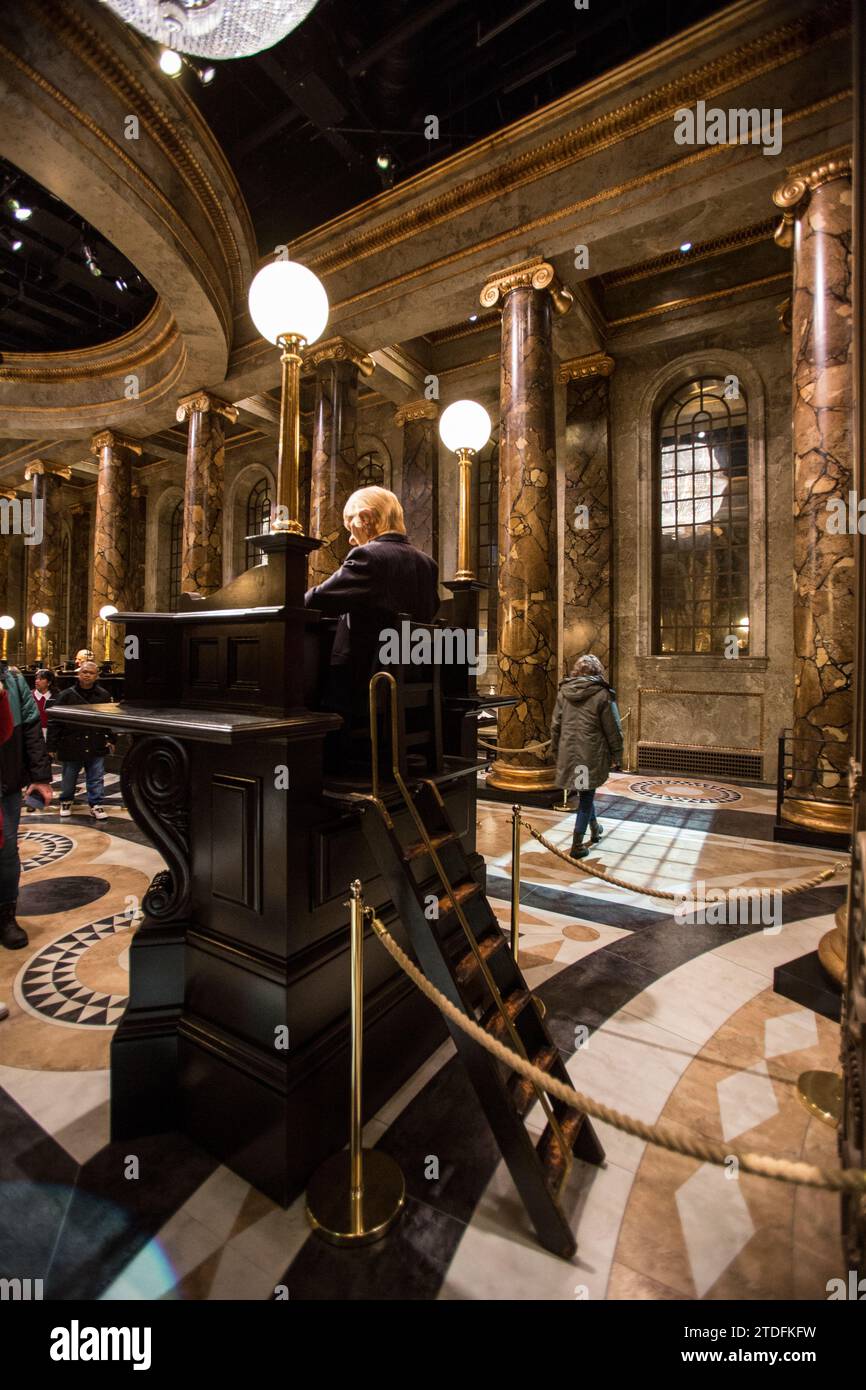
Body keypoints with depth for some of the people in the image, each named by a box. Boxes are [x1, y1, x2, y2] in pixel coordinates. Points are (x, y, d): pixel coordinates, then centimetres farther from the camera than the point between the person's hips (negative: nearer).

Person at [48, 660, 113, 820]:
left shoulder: (103, 695, 2)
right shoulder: (66, 695, -5)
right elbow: (53, 722, -4)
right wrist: (52, 746, -5)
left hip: (96, 747, 1)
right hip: (71, 746, -1)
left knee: (96, 779, 6)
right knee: (68, 778, 16)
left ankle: (96, 804, 17)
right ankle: (66, 802, 37)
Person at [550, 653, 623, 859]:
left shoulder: (563, 692, 5)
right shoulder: (602, 694, -8)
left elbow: (555, 726, 9)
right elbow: (613, 729, -5)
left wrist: (556, 751, 18)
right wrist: (616, 755, 5)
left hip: (568, 753, 5)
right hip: (592, 754, -4)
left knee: (586, 793, 24)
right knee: (586, 797, 5)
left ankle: (594, 829, 41)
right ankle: (577, 845, 8)